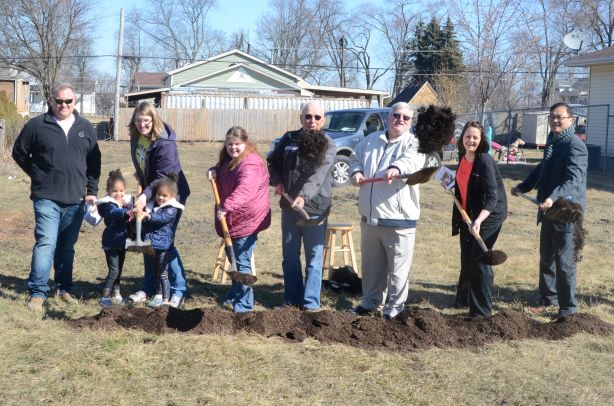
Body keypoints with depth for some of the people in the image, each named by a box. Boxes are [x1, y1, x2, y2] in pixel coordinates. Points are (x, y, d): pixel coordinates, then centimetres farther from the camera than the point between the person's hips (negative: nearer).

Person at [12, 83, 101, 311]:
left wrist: (92, 191, 9)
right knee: (46, 243, -11)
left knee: (67, 247, 12)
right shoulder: (36, 126, -3)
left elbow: (94, 162, 14)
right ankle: (38, 293, -6)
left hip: (76, 200, 4)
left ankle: (64, 288, 24)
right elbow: (19, 153, 8)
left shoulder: (85, 128, 8)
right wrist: (39, 176, 7)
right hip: (47, 198, -3)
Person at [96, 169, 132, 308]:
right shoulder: (108, 204, -16)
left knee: (119, 270, 17)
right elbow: (115, 213, -37)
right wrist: (127, 213, -57)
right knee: (114, 270, -11)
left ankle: (116, 293, 29)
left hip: (122, 241, 7)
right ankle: (105, 297, -5)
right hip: (111, 242, -7)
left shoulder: (126, 202, 6)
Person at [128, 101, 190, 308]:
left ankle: (179, 290, 1)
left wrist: (145, 195, -38)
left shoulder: (164, 142, -24)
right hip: (150, 193, 8)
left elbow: (163, 176, -29)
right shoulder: (136, 137, 0)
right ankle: (149, 287, 21)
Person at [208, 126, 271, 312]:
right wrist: (214, 171, 7)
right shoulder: (228, 161, 11)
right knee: (235, 259, 22)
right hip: (234, 220, 10)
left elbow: (245, 190, -38)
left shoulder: (250, 164, -22)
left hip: (246, 221, -10)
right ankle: (234, 297, 38)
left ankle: (244, 305, -1)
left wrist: (226, 206, -49)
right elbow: (221, 171, 31)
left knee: (242, 262, -7)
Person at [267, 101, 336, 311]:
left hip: (315, 209, -4)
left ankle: (311, 302, 6)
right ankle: (292, 300, 21)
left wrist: (303, 196, -37)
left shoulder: (328, 145, -7)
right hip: (289, 207, 4)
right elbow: (272, 162, 18)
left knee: (314, 258, 0)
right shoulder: (289, 139, 5)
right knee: (290, 257, 11)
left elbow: (318, 175, -22)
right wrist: (277, 181, -1)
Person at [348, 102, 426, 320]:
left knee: (398, 267, 0)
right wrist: (356, 171, 0)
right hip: (369, 216, 6)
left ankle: (394, 308, 12)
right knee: (371, 264, 19)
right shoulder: (372, 140, 13)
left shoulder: (413, 143, -6)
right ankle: (371, 302, 34)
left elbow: (413, 160, -28)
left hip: (398, 219, -6)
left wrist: (397, 168, -49)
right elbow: (355, 158, 23)